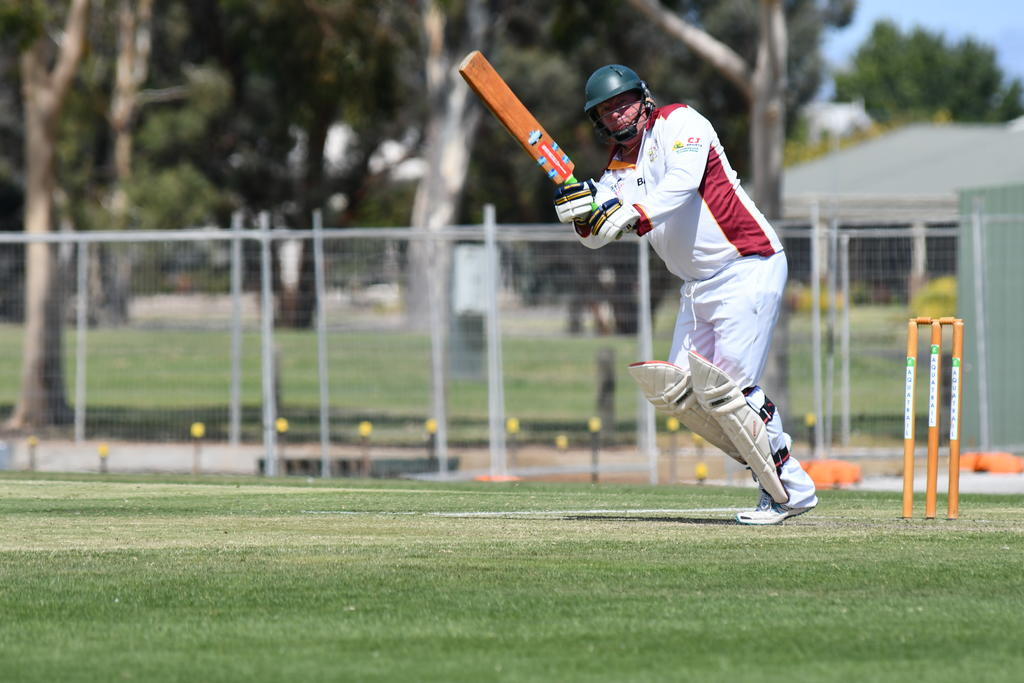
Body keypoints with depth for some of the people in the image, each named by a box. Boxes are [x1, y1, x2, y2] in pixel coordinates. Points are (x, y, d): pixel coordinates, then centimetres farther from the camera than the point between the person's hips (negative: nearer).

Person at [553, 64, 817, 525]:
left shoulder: (678, 123, -7)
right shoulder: (619, 167, 14)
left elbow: (683, 182, -27)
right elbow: (595, 237, 4)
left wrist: (632, 213, -41)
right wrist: (580, 207, -18)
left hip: (748, 268, -9)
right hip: (698, 286, 9)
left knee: (727, 388, -16)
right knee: (676, 391, 2)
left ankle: (792, 489, -5)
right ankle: (767, 468, 11)